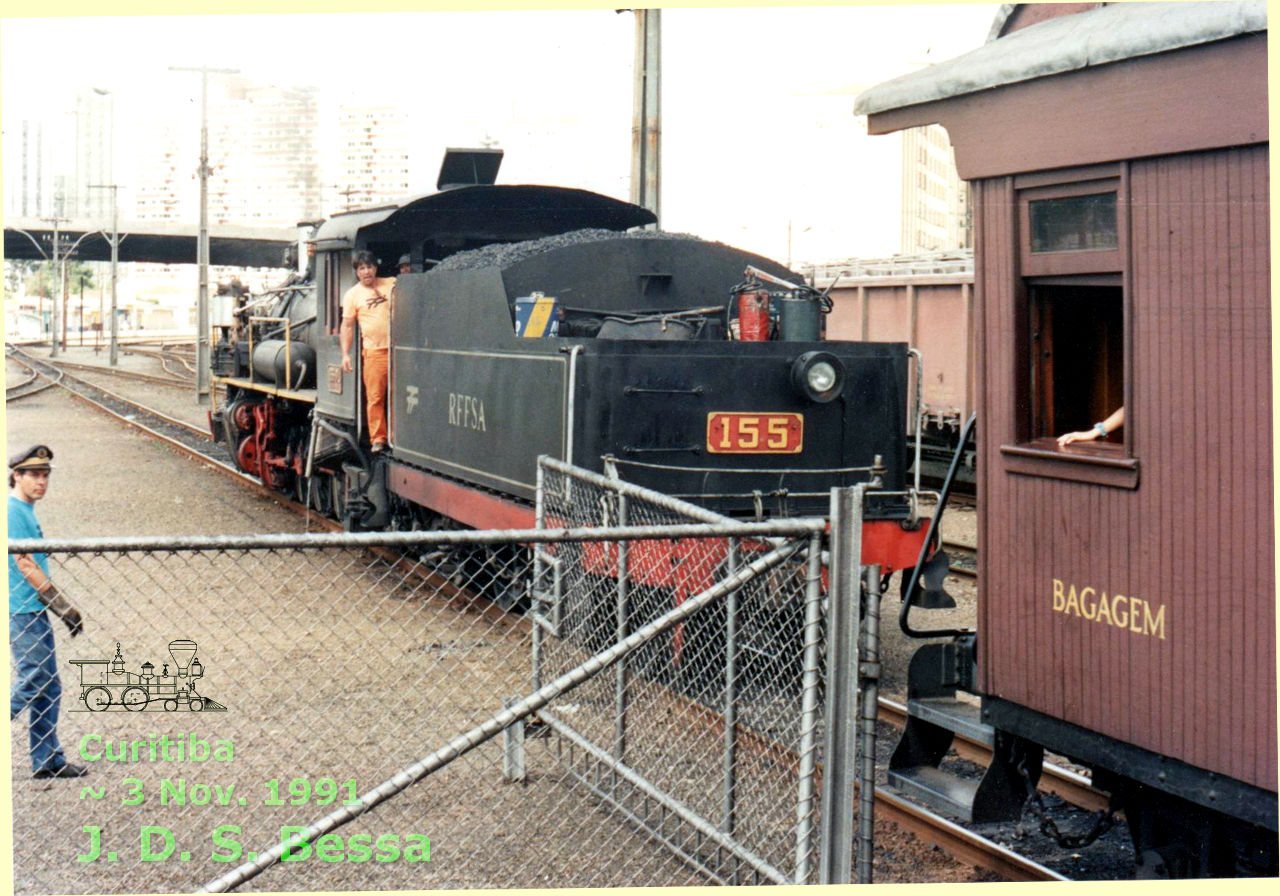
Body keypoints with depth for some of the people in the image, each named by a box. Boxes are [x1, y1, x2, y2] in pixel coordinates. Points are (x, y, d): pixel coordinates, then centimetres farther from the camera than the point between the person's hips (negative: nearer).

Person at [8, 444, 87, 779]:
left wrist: (60, 607, 18)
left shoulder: (26, 510, 16)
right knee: (32, 683, -9)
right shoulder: (12, 510, -13)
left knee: (48, 687, 9)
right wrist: (65, 607, -15)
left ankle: (49, 761, 12)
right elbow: (25, 566, -17)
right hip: (21, 612, -10)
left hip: (34, 612, 10)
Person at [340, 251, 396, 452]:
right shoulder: (353, 295, 7)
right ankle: (378, 439, 4)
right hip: (373, 352, -1)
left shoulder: (392, 285, 10)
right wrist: (345, 354, -1)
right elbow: (347, 326, 6)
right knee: (375, 397, -4)